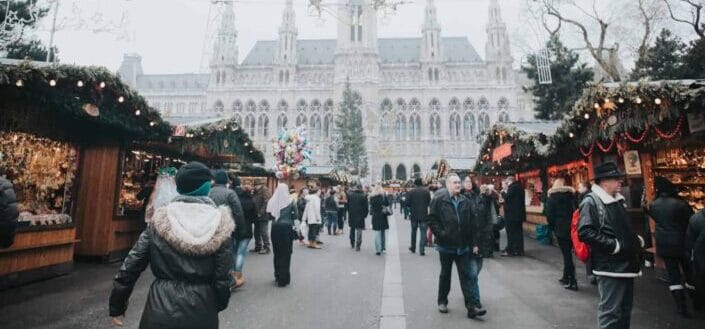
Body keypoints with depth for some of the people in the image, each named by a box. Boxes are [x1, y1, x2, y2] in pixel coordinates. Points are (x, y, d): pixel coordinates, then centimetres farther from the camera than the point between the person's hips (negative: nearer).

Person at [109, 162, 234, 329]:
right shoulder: (219, 224, -9)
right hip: (201, 313, 0)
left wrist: (117, 307, 13)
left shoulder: (160, 222, -5)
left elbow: (130, 267, -1)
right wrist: (218, 306, 12)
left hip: (161, 310, 0)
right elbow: (222, 278, -7)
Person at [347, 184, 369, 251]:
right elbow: (366, 207, -5)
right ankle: (357, 246, -3)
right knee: (359, 231, 1)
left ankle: (352, 244, 29)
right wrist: (365, 214, 6)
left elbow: (347, 205, 6)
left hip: (351, 215, 3)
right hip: (360, 216, -3)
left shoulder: (350, 195, 0)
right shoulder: (363, 196, -8)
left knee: (352, 229, 19)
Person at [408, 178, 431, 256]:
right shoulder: (426, 191, -6)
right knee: (423, 232, 2)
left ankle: (413, 248, 27)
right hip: (424, 214, -1)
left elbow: (408, 203, -7)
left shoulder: (412, 191, -6)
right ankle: (422, 250, -4)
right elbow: (429, 202, -2)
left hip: (414, 215, 1)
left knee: (413, 231, 17)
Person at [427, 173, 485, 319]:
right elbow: (432, 220, -6)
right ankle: (442, 302, 29)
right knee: (445, 275, 13)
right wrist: (440, 233, -17)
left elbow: (473, 224, 6)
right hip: (446, 245, -2)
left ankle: (471, 306, 7)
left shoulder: (466, 202, 4)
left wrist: (474, 243, 4)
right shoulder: (439, 200, -8)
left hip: (463, 246, 3)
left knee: (466, 276, 4)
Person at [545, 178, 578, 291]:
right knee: (568, 252, 16)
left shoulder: (552, 195, -1)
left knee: (566, 254, -1)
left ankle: (572, 282, -1)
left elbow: (549, 214, -6)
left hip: (561, 228, -4)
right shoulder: (572, 194, 7)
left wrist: (552, 226, 6)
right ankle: (566, 277, 26)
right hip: (572, 227, 4)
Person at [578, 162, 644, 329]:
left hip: (626, 263, 9)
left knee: (625, 309, 19)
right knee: (611, 311, -4)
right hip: (610, 266, -9)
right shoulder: (591, 201, -14)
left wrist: (636, 239, 10)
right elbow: (585, 232, -24)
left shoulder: (617, 200, 14)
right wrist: (614, 245, -22)